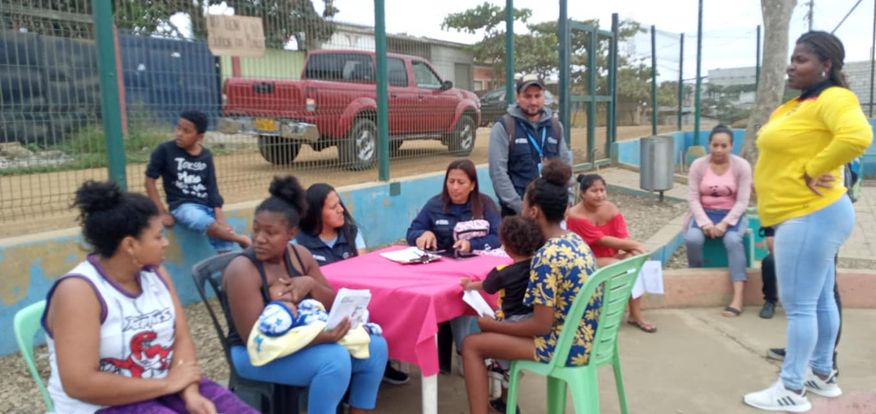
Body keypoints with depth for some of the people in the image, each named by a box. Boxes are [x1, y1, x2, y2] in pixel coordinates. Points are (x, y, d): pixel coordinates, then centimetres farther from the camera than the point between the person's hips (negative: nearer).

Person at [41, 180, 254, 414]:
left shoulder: (155, 274, 2)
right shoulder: (78, 291, -17)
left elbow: (182, 339, 0)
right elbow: (79, 384, -22)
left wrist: (190, 392, -17)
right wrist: (166, 384, -18)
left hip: (164, 387, 6)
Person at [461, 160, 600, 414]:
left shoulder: (547, 257, -24)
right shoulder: (576, 240, 4)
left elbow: (541, 326, -22)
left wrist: (491, 325, -9)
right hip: (584, 339, 9)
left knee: (472, 345, -2)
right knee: (503, 321, 25)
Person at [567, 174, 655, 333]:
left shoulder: (610, 208, -3)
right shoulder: (576, 215, -21)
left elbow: (623, 237, -8)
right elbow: (602, 240, -23)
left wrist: (634, 248, -30)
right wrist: (634, 245, -24)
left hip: (611, 257, 6)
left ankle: (636, 315, -12)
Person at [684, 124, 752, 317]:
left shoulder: (742, 166, -5)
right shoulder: (698, 165, -2)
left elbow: (742, 202, -8)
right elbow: (693, 198, -6)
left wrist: (724, 223, -21)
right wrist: (705, 223, -20)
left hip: (731, 215, -1)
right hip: (704, 214, 1)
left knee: (733, 240, -33)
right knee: (692, 238, -31)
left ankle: (737, 298, -34)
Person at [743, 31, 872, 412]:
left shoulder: (833, 98, -14)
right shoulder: (797, 105, 14)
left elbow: (857, 136, -33)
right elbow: (788, 147, 29)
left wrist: (813, 171, -23)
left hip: (810, 217, -10)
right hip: (808, 215, 10)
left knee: (799, 305, -5)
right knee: (820, 301, 18)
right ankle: (822, 374, 30)